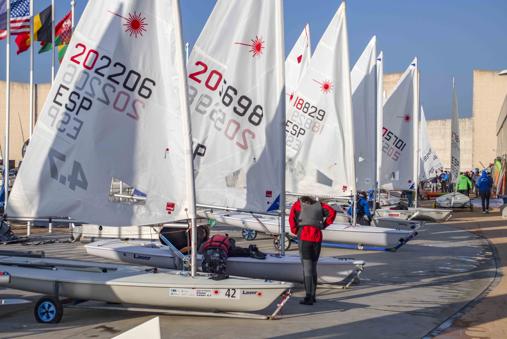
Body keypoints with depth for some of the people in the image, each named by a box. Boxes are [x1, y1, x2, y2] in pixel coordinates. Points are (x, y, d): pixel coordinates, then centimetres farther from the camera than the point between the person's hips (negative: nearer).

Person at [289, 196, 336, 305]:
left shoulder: (298, 204, 14)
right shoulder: (319, 205, 20)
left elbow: (291, 218, -2)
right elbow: (332, 212, 5)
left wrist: (295, 231, 9)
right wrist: (324, 225, 12)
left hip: (304, 237, -3)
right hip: (317, 237, 3)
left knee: (307, 268, -6)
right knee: (313, 267, 14)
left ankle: (308, 297, -13)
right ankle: (312, 295, 19)